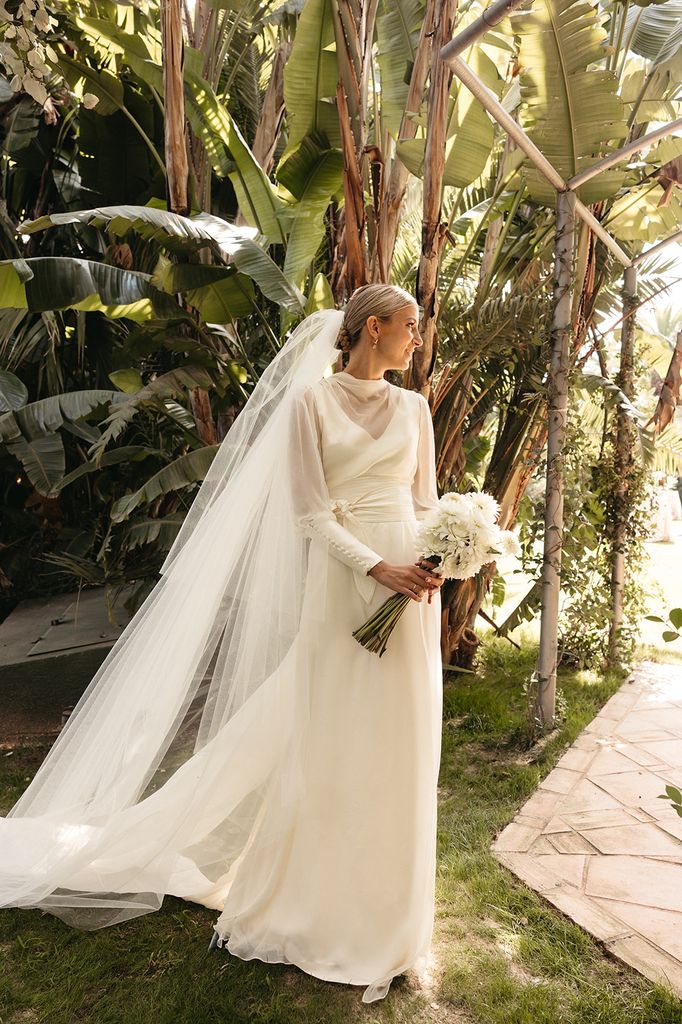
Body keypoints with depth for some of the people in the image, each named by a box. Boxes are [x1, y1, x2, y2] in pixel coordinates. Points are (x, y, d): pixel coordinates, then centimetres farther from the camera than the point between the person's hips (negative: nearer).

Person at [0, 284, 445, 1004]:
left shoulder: (413, 407, 12)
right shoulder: (311, 400, -3)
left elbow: (426, 502, 11)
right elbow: (309, 509, -10)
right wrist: (376, 567, -19)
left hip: (409, 582, 5)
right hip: (342, 583, -5)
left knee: (395, 742, 12)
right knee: (328, 738, 6)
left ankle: (382, 906, 33)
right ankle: (323, 898, 30)